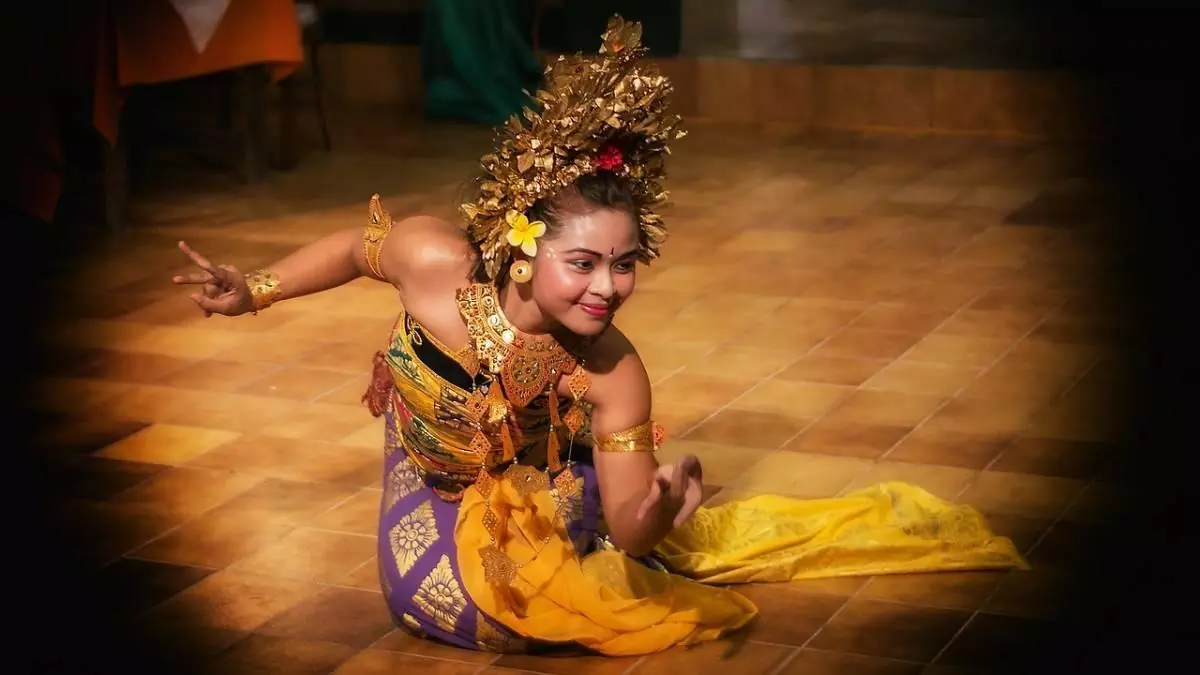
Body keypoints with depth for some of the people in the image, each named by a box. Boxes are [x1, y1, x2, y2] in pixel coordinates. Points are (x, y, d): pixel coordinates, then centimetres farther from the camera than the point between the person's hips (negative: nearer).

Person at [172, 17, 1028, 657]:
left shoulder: (611, 370, -31)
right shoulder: (436, 262, -33)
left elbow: (626, 525, -30)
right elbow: (354, 247, -9)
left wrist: (652, 516, -53)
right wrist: (250, 292, -7)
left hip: (546, 501, 0)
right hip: (439, 518, 0)